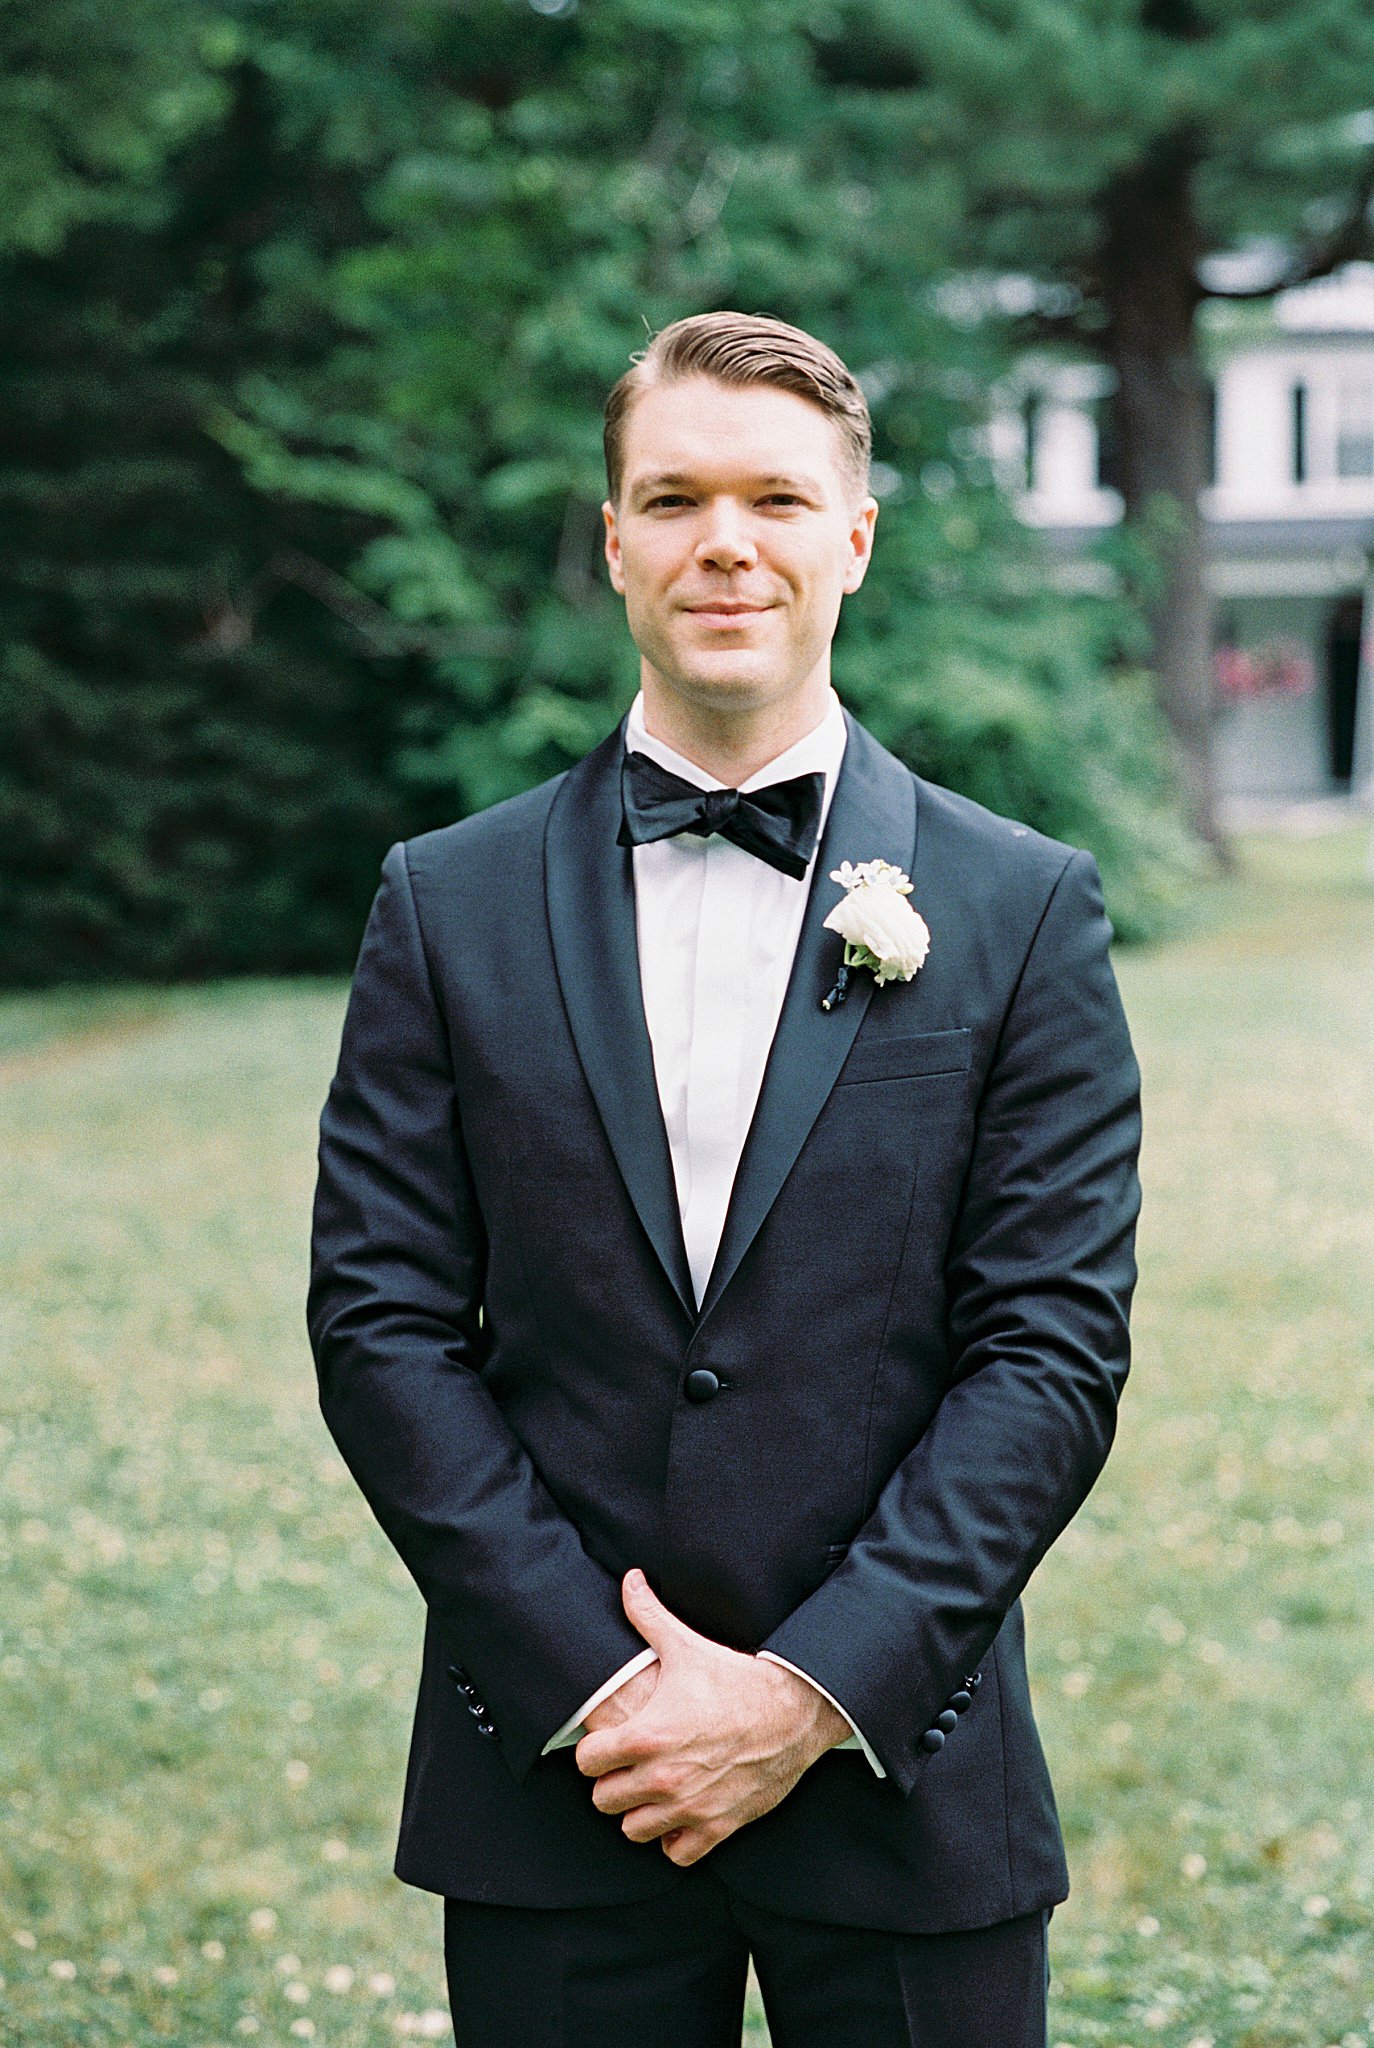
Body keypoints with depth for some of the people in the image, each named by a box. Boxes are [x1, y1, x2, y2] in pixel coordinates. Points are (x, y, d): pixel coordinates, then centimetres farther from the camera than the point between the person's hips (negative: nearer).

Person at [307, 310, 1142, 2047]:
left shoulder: (1024, 909, 0)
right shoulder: (452, 905, 3)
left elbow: (1053, 1347, -4)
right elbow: (381, 1321, -1)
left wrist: (818, 1690, -11)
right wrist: (592, 1683, -9)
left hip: (905, 1782, 0)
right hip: (550, 1783, 1)